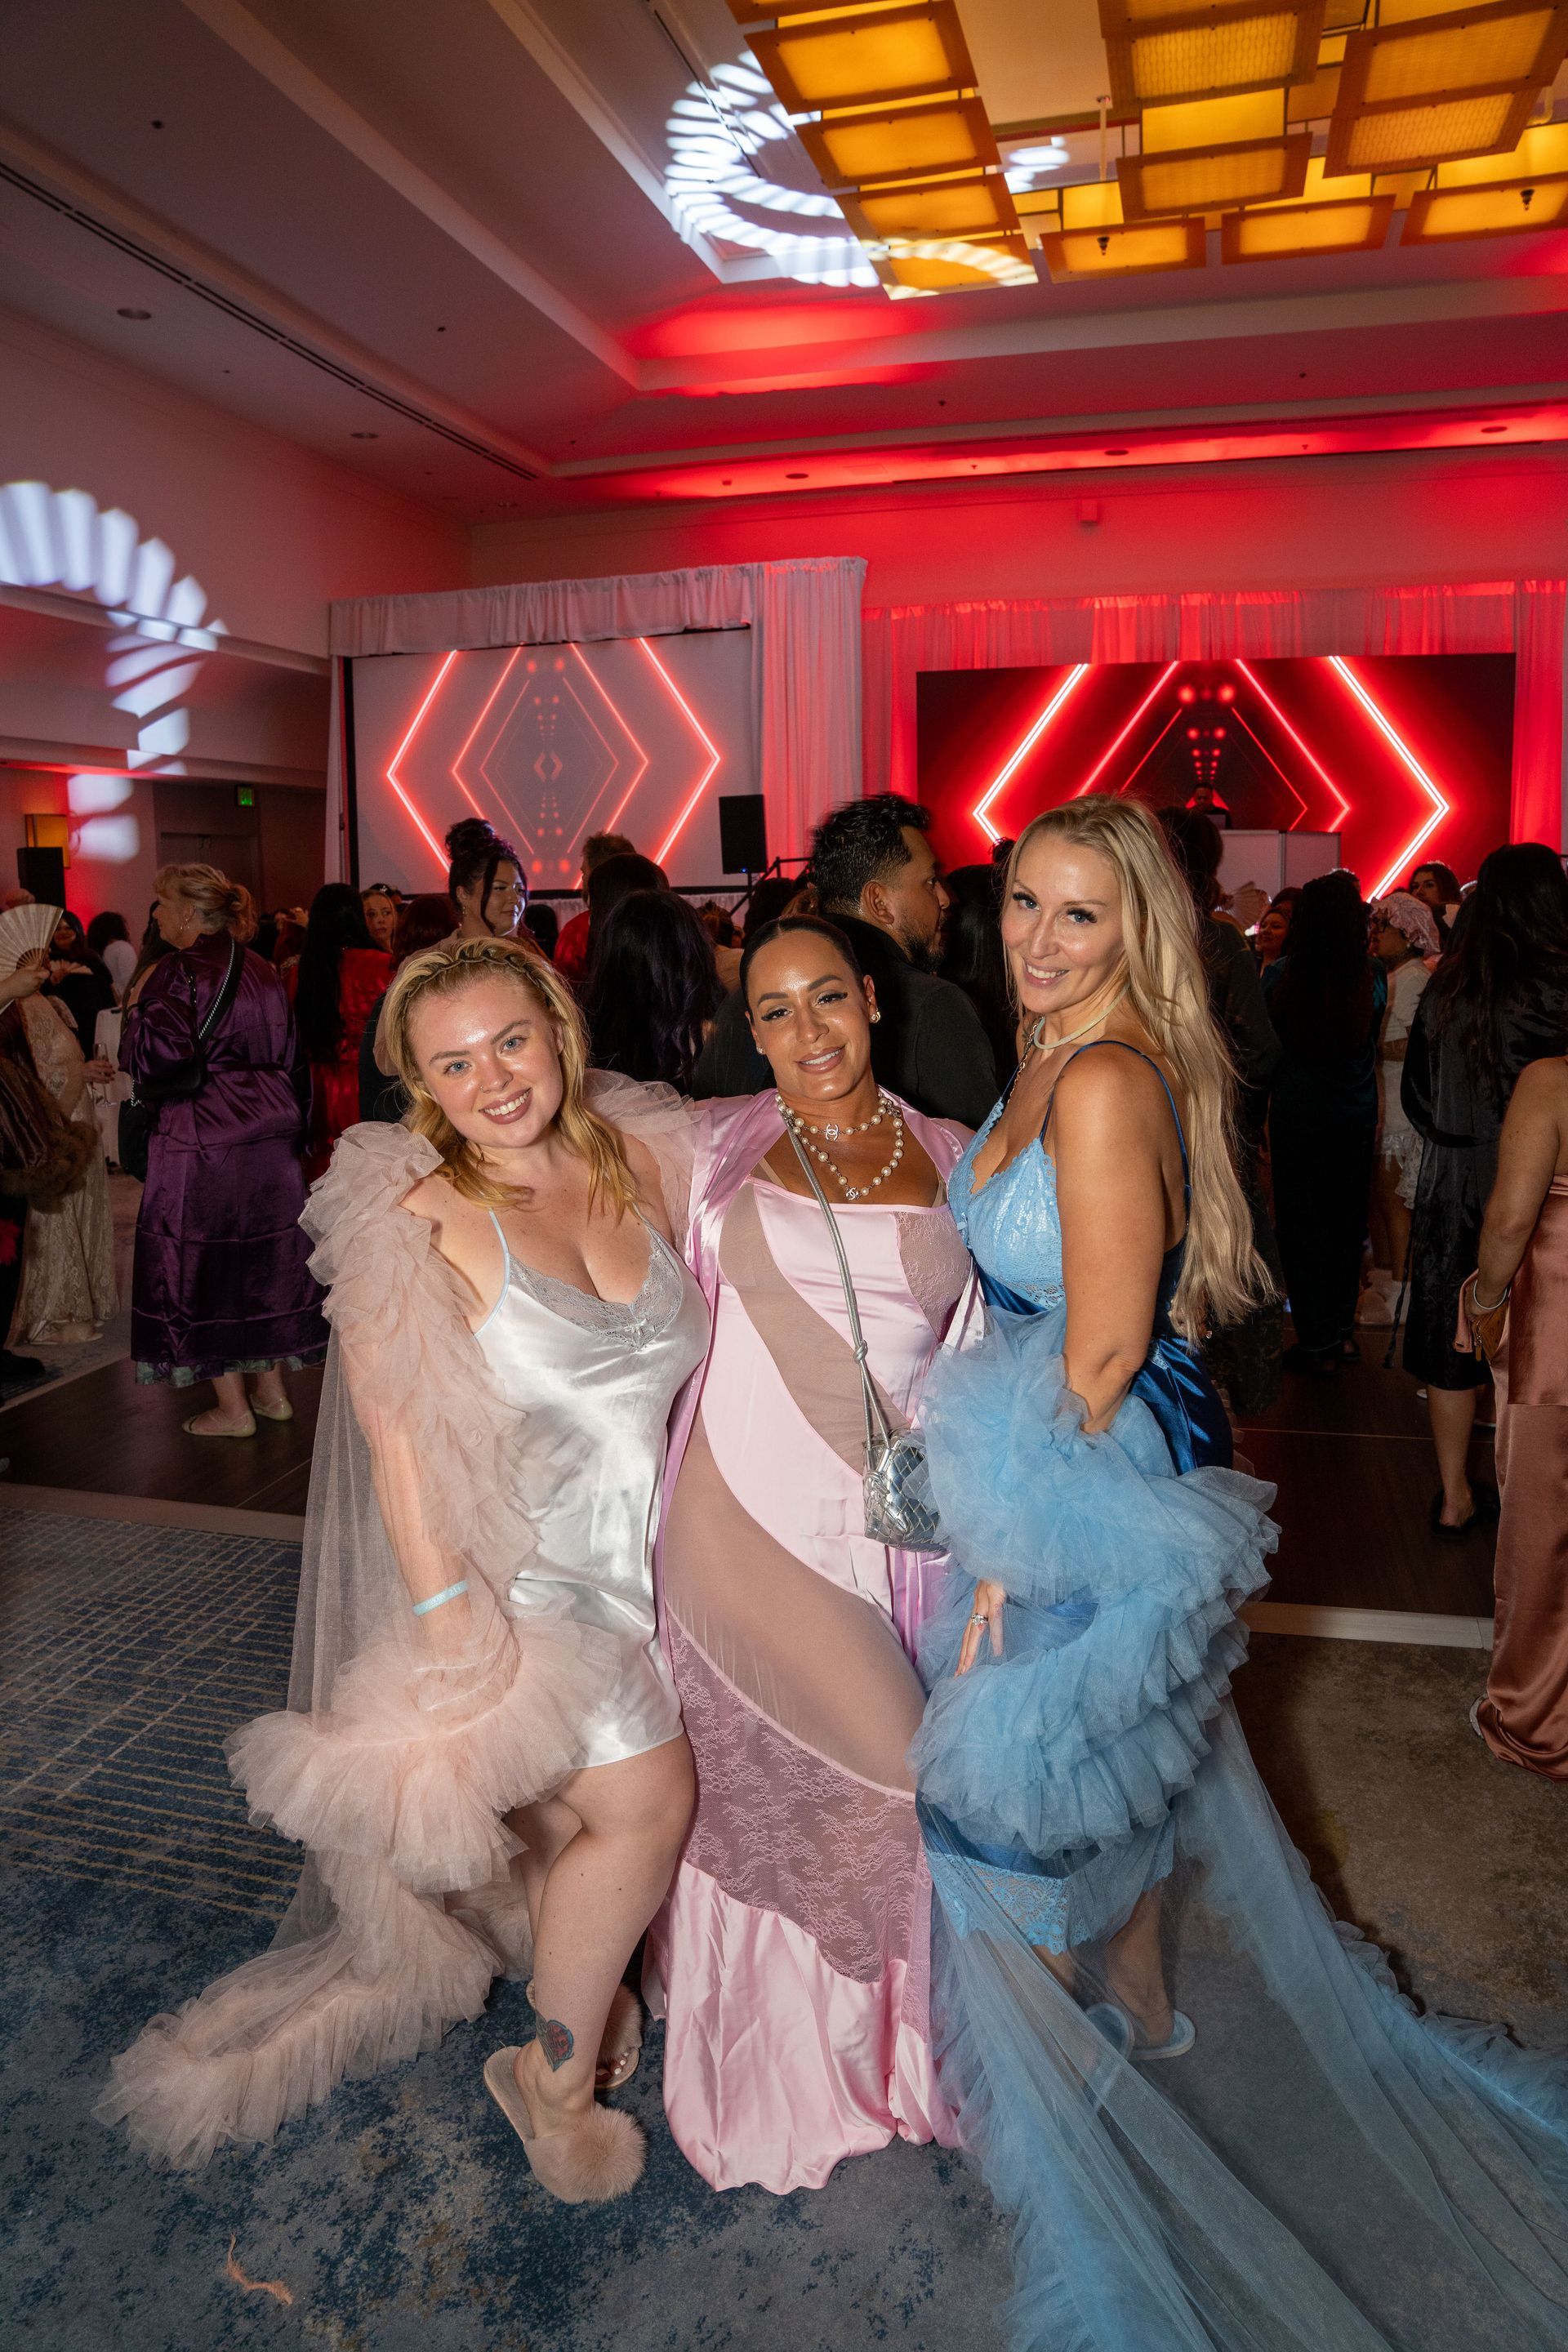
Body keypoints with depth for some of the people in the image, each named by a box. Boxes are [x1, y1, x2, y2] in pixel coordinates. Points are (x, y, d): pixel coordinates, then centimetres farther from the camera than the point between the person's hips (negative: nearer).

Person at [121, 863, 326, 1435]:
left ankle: (232, 1408, 9)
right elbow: (292, 1056, 15)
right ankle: (272, 1389, 24)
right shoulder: (260, 970, 10)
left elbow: (158, 1059, -23)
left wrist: (138, 1009, -5)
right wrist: (293, 1125, 22)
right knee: (265, 1255, 15)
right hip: (271, 1139, 7)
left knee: (201, 1263, 4)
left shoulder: (179, 972, -13)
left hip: (200, 1143, -7)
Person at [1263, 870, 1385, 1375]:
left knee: (1300, 1225, 8)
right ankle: (1342, 1330, 29)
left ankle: (1318, 1344, 13)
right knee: (1347, 1220, 17)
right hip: (1355, 1118, 2)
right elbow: (1372, 1042, 8)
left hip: (1295, 1116, -2)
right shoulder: (1372, 977, -9)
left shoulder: (1279, 975, -14)